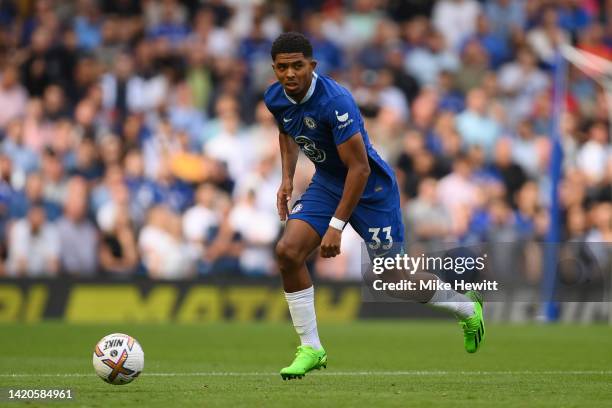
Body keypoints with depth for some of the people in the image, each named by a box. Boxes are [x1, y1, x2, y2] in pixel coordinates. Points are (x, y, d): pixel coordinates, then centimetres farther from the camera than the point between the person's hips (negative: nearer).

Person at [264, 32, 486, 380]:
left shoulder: (335, 101, -31)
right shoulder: (276, 98, -8)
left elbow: (359, 168, -28)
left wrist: (337, 225, -27)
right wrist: (287, 179, 6)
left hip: (370, 187, -6)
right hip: (326, 182, 6)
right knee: (288, 251, -14)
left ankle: (468, 307, 30)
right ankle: (311, 348, -4)